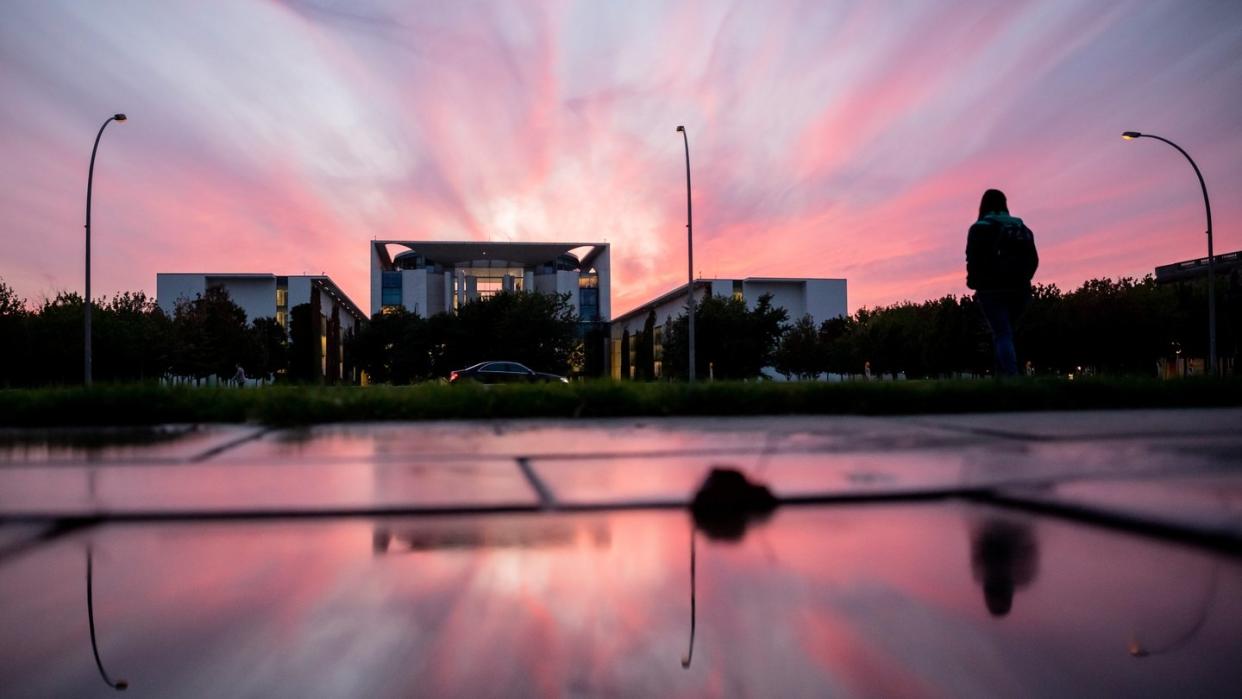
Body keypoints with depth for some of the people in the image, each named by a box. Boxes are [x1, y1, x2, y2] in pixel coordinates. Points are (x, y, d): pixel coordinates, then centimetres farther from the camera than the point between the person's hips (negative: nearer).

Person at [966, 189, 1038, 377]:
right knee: (1004, 333, 16)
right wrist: (1019, 280, 17)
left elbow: (973, 261, -10)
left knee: (1002, 335, -6)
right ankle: (1004, 374, 12)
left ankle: (1011, 377, -19)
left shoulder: (980, 228, -2)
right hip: (1019, 290, 5)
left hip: (993, 290, -5)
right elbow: (1033, 260, 10)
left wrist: (975, 283, 2)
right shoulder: (1022, 228, 14)